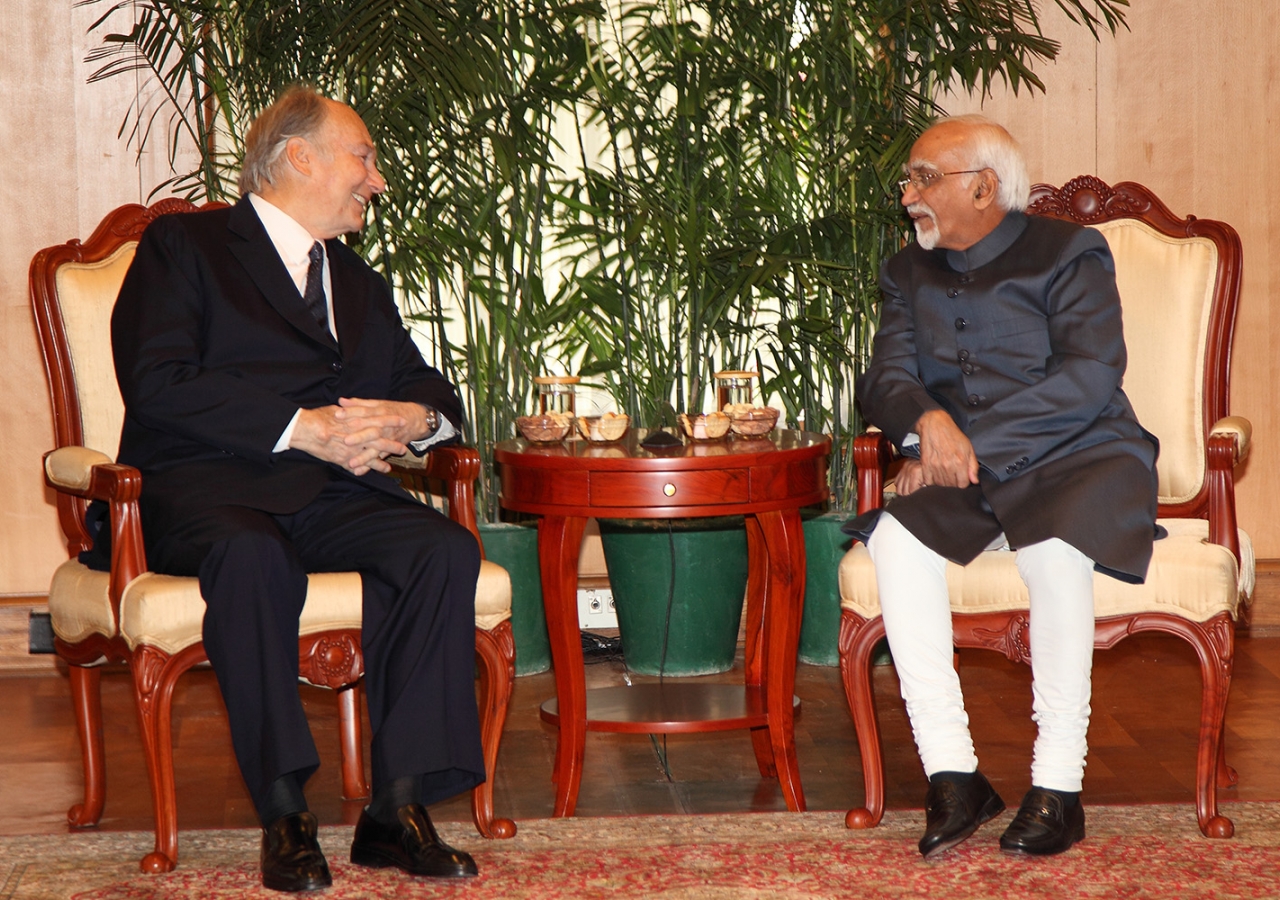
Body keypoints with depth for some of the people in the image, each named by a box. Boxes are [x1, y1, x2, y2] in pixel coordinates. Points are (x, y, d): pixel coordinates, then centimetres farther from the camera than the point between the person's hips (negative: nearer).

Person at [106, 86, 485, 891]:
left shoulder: (359, 282, 30)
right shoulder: (185, 244, 9)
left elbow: (431, 392, 25)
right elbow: (157, 384, -7)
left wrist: (414, 419, -2)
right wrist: (301, 428, -14)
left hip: (331, 492, 5)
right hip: (206, 486, -5)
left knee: (443, 549, -26)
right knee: (251, 554, -39)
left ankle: (399, 808, -26)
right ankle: (284, 814, -31)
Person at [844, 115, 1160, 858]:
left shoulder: (1069, 253, 1)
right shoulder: (910, 273, 18)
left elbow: (1090, 378, -11)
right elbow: (885, 377, 7)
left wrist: (967, 440, -16)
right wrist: (928, 419, -18)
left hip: (1076, 461, -4)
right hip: (965, 474, 4)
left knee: (1054, 547, -37)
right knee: (895, 538, -28)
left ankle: (1059, 784, -25)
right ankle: (952, 776, -27)